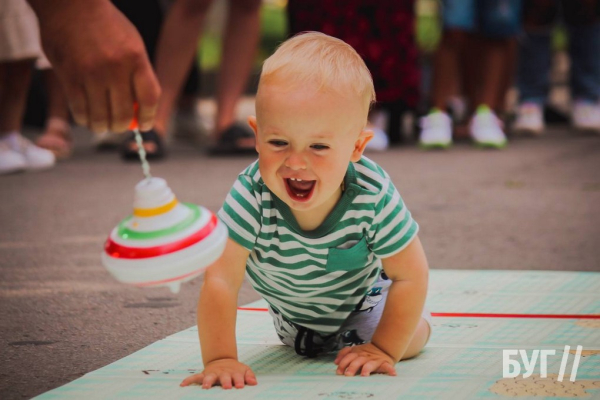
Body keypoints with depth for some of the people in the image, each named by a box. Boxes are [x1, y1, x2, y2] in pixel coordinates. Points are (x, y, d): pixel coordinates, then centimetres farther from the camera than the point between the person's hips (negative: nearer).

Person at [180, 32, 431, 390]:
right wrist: (220, 359, -47)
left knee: (411, 342, -9)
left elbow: (410, 276, -28)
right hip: (288, 304, 1)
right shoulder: (252, 196, -43)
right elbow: (221, 281, -41)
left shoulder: (374, 197, -41)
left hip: (359, 298, -1)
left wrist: (384, 349, -28)